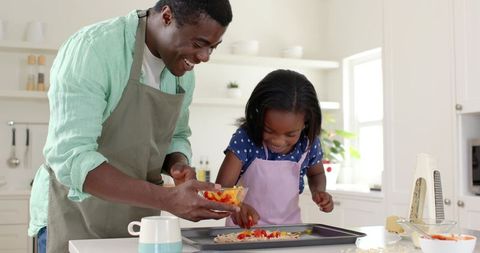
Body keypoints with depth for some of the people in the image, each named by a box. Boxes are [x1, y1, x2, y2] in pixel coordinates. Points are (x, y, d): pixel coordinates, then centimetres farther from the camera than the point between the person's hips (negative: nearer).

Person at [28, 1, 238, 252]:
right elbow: (69, 156, -29)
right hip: (75, 215, -6)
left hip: (140, 218, 6)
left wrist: (178, 166, -11)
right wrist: (169, 199, -35)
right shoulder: (91, 48, -22)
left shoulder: (183, 70, -1)